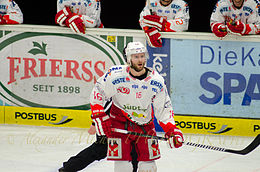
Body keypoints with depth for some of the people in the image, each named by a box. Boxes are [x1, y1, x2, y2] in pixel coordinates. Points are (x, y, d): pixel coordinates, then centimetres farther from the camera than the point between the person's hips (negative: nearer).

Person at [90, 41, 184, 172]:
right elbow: (97, 93, -5)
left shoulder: (156, 80, -7)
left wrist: (171, 130, -9)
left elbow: (163, 108, 1)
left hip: (145, 126, 3)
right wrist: (99, 117, -13)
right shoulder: (115, 75, -16)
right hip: (120, 125, -3)